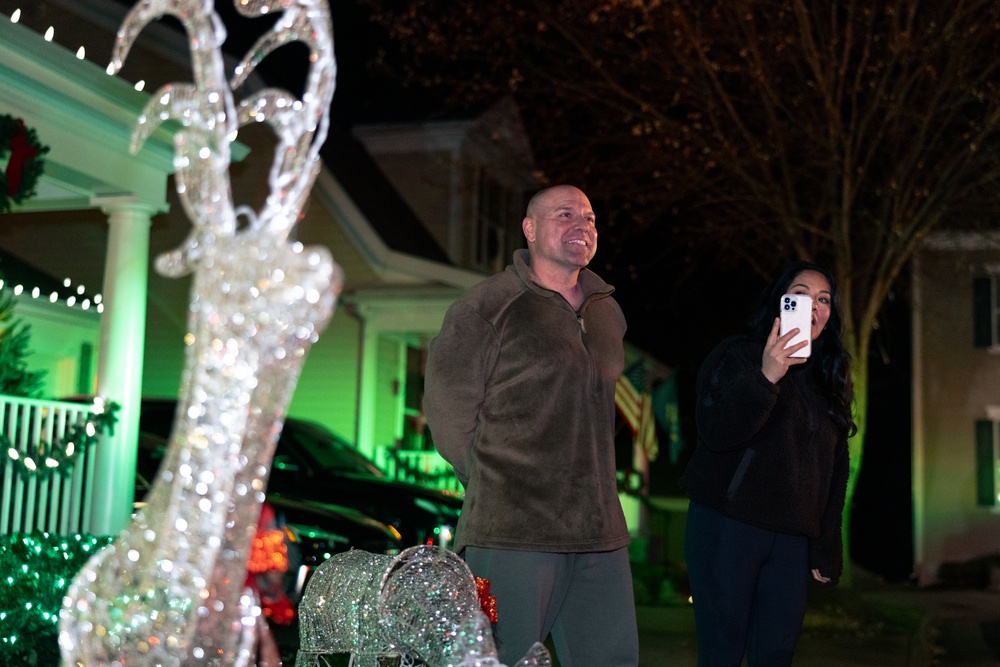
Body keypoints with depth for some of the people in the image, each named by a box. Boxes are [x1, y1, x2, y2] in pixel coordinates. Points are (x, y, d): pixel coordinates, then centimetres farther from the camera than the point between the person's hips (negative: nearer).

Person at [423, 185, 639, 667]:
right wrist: (496, 490, 2)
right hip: (512, 533, -6)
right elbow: (447, 410, -3)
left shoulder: (607, 314, 16)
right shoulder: (485, 308, -4)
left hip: (600, 531, 6)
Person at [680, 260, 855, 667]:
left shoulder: (829, 380, 16)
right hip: (727, 527, -5)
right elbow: (714, 433, -15)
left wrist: (827, 550, 14)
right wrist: (765, 377, -27)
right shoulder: (737, 356, 0)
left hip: (792, 541, 5)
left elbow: (836, 471, 18)